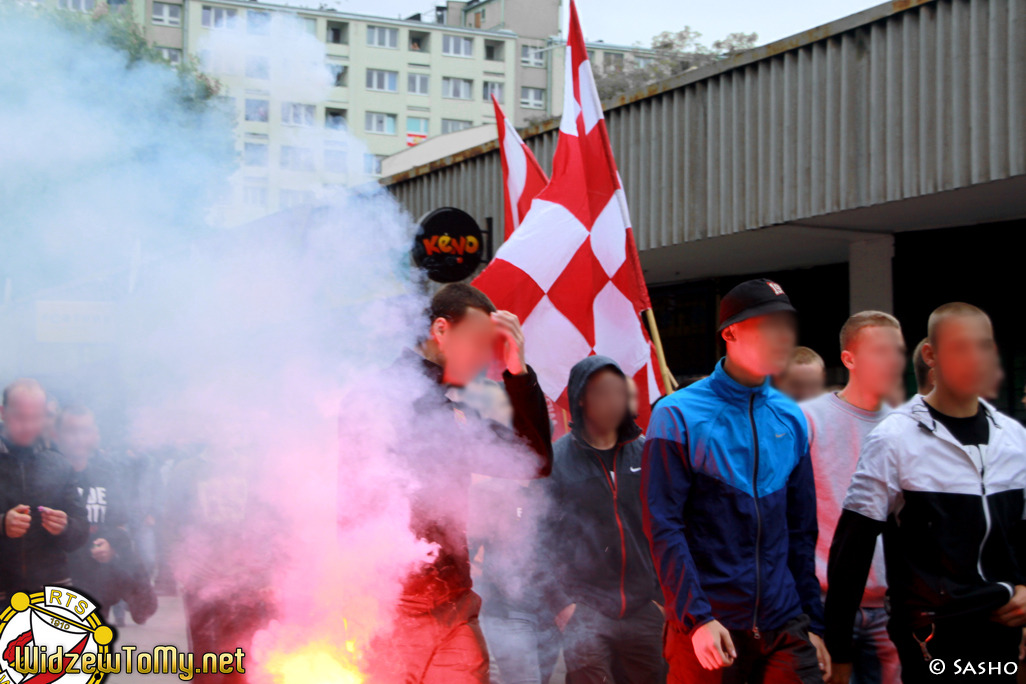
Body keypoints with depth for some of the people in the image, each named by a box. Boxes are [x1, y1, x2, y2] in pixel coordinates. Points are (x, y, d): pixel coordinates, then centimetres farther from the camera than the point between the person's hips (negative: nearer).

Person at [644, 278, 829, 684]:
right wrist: (697, 618, -17)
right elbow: (664, 528, -10)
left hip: (785, 630, 4)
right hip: (707, 631, -4)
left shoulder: (790, 419, 9)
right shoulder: (678, 416, -5)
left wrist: (813, 624, 11)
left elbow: (802, 530, 13)